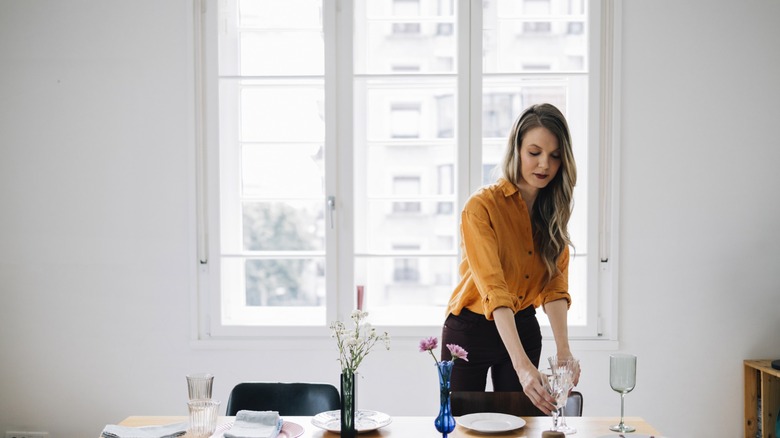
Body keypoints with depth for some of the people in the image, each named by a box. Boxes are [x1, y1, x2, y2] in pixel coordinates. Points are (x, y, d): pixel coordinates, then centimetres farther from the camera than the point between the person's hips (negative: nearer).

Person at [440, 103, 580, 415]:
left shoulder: (554, 209, -3)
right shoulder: (482, 206, -22)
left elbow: (555, 284, -10)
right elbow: (493, 289, -32)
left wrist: (563, 349, -26)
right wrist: (522, 365, -41)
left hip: (523, 328, 5)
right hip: (470, 330, -4)